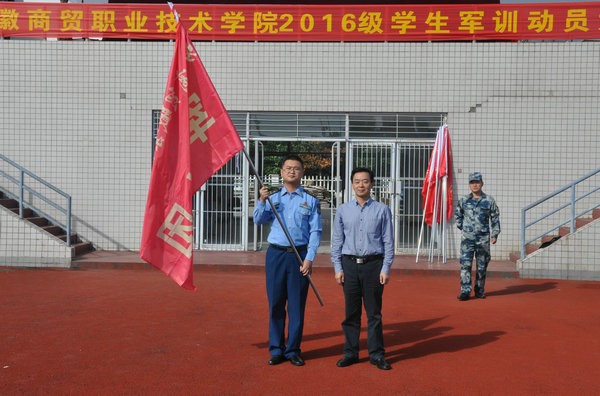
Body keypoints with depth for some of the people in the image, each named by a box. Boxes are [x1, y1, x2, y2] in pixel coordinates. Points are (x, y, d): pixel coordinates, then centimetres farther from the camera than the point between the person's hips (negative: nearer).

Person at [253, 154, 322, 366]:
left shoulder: (311, 201, 8)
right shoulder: (273, 198, 13)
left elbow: (315, 231, 3)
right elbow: (258, 220, 0)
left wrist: (309, 259, -7)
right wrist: (262, 201, -18)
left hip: (300, 255, -1)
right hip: (276, 254, 1)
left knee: (297, 305, 3)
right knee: (275, 304, 4)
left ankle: (293, 351, 15)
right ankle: (276, 350, 16)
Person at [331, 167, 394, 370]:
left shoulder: (382, 210, 2)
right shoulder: (343, 210, 6)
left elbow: (388, 241, 2)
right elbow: (337, 241, 8)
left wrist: (385, 269, -4)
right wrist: (338, 268, 1)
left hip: (373, 264, -1)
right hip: (349, 264, 1)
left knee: (374, 313, 5)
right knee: (351, 312, 7)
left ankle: (377, 354, 16)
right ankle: (350, 353, 19)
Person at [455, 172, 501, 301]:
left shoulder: (489, 200, 3)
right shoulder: (463, 200, 6)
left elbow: (495, 218, 6)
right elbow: (458, 215, 21)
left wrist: (494, 235, -1)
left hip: (483, 238, 0)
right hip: (467, 237, 0)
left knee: (482, 265, 7)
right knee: (465, 264, -8)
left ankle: (480, 290, 21)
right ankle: (465, 291, -6)